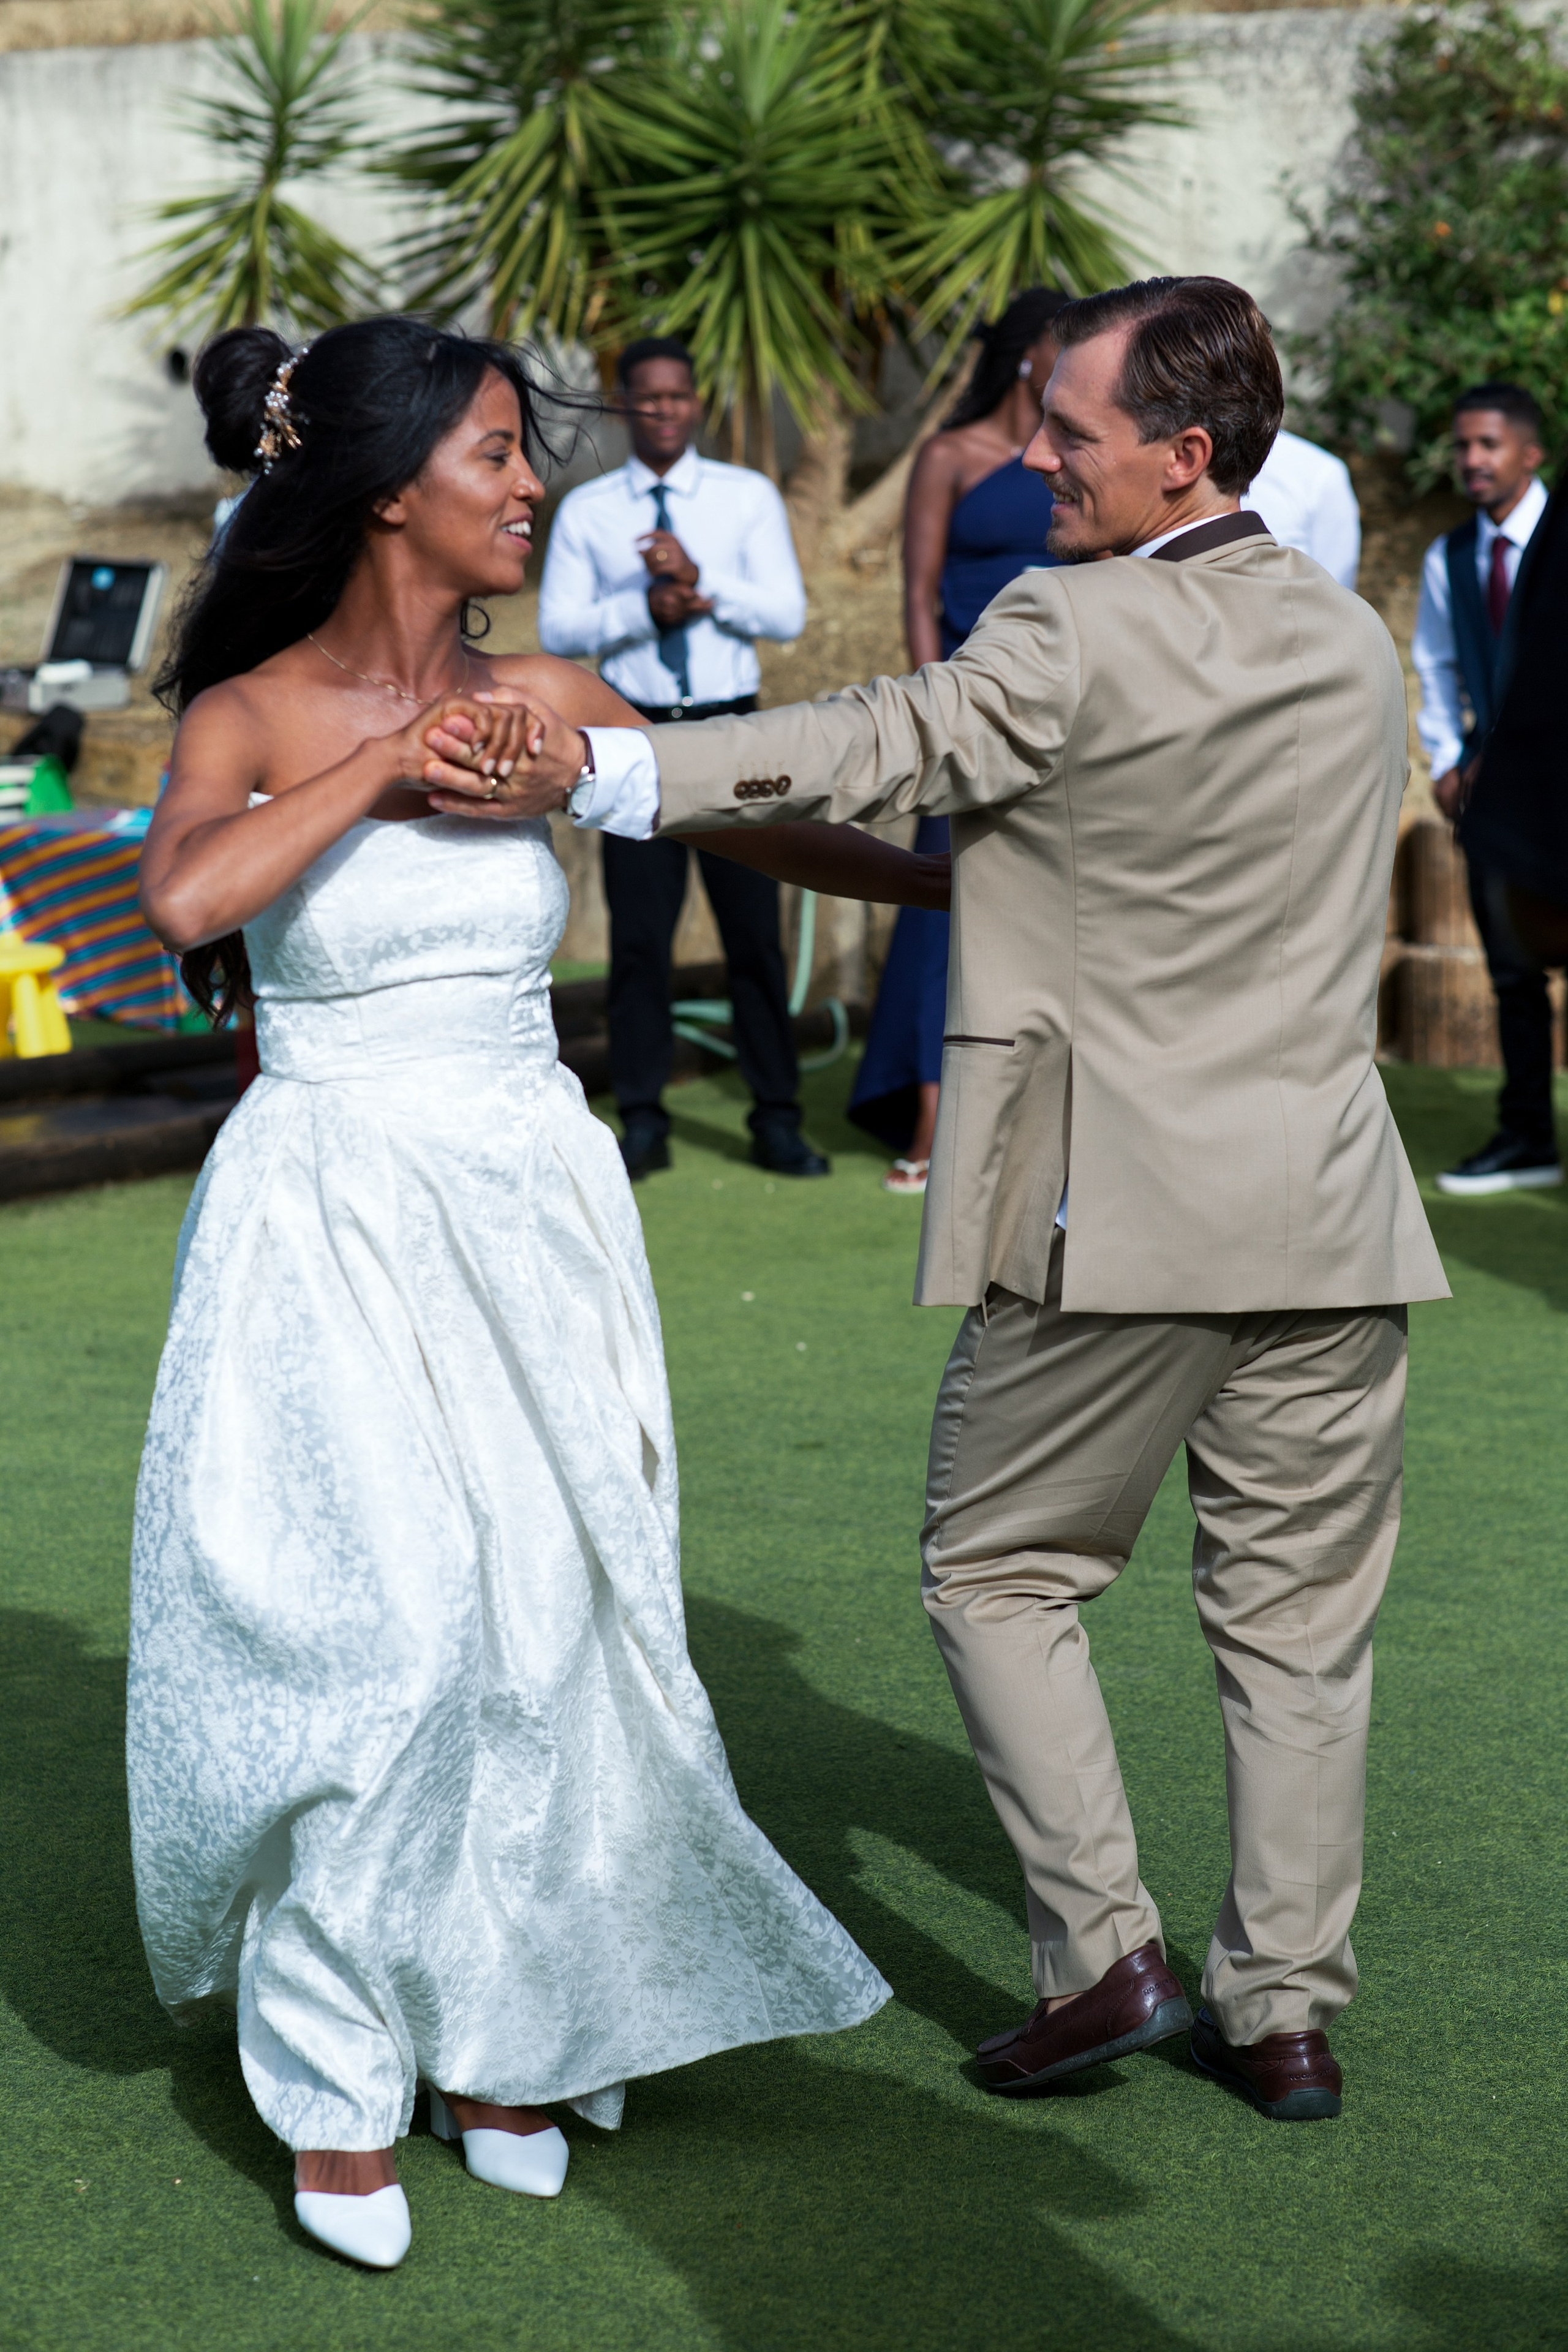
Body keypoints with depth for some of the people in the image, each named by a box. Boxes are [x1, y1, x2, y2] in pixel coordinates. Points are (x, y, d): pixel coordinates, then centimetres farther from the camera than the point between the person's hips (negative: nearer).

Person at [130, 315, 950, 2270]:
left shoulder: (541, 701, 5)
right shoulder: (253, 715, -7)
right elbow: (186, 895, -27)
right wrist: (388, 761, -21)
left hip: (533, 1211, 4)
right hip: (331, 1220, -4)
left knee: (542, 1616, 5)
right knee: (369, 1630, -7)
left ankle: (491, 2031, 23)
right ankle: (336, 2078, 10)